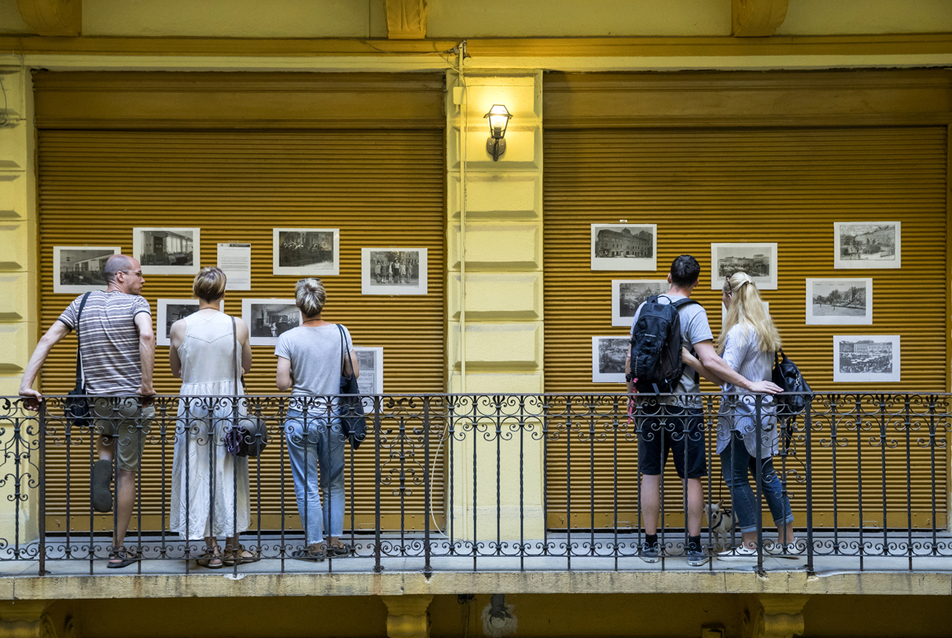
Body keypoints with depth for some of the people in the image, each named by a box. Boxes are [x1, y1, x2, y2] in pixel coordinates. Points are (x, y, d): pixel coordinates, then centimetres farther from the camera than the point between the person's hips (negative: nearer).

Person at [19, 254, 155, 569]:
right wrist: (147, 384, -23)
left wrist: (27, 384, 0)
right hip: (132, 401, -4)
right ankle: (118, 549, 11)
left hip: (97, 400, 4)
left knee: (106, 442, 35)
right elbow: (147, 336, -28)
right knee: (127, 474, 7)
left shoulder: (83, 302, 7)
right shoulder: (135, 303, -7)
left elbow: (47, 339, 0)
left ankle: (102, 468, 0)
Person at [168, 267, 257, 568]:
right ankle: (232, 548, 18)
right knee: (229, 473, 11)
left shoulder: (179, 328, -5)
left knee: (198, 474, 7)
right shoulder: (238, 326, -5)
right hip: (229, 404, 0)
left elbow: (175, 370, 10)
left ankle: (211, 548, 9)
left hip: (193, 404, 0)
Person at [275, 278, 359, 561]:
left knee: (307, 486, 5)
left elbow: (282, 383, -11)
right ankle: (335, 540, 19)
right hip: (334, 416, 3)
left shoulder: (288, 339, -10)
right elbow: (353, 373, 3)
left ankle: (315, 545, 7)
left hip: (301, 418, -3)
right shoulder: (340, 333, -3)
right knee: (334, 482, 16)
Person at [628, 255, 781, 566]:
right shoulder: (693, 312, -9)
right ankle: (694, 547, 6)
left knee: (651, 474, 8)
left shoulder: (645, 308, 6)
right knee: (691, 477, 4)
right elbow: (709, 361, -18)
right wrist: (749, 384, -15)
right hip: (683, 405, -4)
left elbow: (632, 358, 11)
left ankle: (651, 544, 12)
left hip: (650, 402, 4)